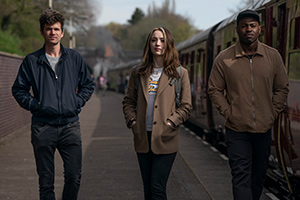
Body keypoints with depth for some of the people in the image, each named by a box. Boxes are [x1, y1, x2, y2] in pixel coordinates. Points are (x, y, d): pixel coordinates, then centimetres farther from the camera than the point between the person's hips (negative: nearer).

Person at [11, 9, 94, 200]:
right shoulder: (32, 61, 4)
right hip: (43, 127, -1)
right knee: (46, 180, 5)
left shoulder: (75, 58, 8)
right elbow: (19, 89, 11)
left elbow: (88, 84, 18)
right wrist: (34, 105, -4)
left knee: (74, 176, -1)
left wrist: (77, 102, 4)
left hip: (70, 125, 1)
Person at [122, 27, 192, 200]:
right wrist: (132, 120, 0)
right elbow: (128, 101, 16)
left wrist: (171, 123, -10)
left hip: (166, 139, -3)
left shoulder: (180, 73, 3)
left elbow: (186, 106, 2)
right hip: (143, 138, 4)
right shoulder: (138, 72, 12)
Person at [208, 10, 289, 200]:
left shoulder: (273, 56, 1)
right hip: (237, 130, -3)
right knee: (241, 177, -6)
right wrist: (228, 113, -7)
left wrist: (272, 114, 1)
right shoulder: (224, 59, -4)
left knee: (259, 175, 16)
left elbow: (282, 88, 8)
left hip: (264, 129, 3)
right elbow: (215, 90, 2)